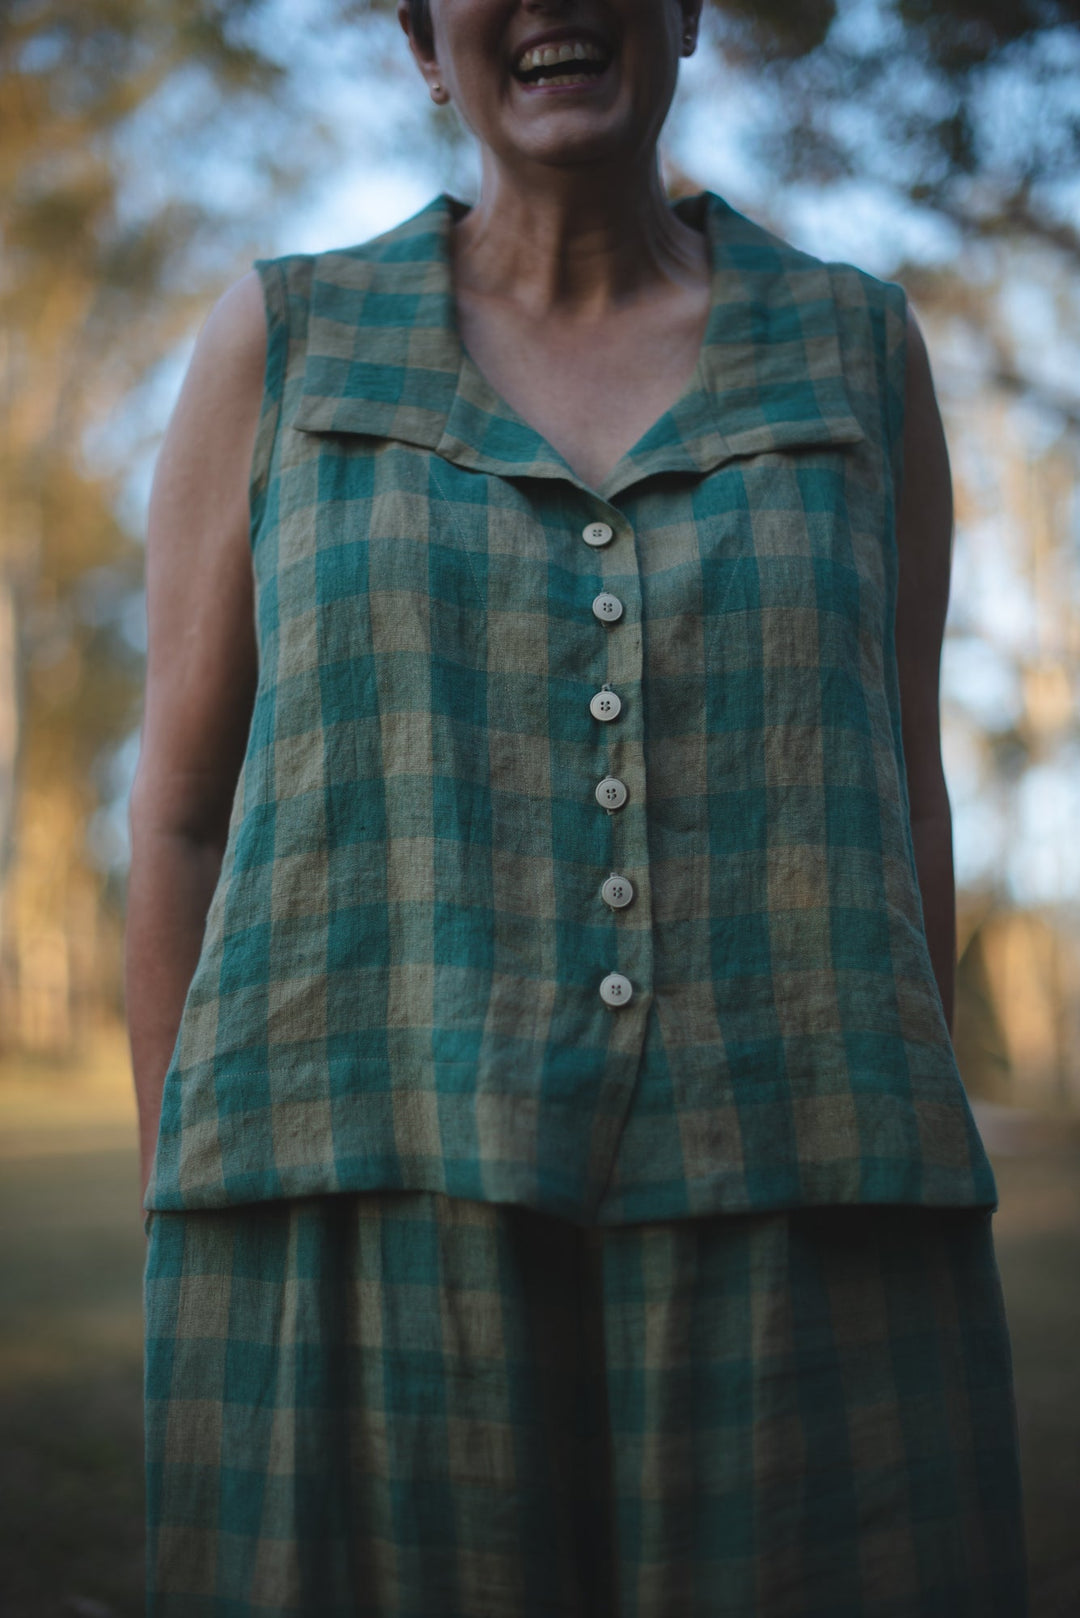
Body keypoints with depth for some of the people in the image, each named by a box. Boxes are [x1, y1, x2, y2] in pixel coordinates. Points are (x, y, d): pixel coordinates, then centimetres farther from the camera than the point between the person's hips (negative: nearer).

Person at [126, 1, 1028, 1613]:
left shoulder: (856, 346, 11)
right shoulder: (282, 343, 8)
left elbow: (900, 796, 12)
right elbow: (186, 805, 7)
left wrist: (909, 1225, 7)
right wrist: (201, 1274, 2)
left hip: (778, 1229, 1)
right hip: (378, 1221, -1)